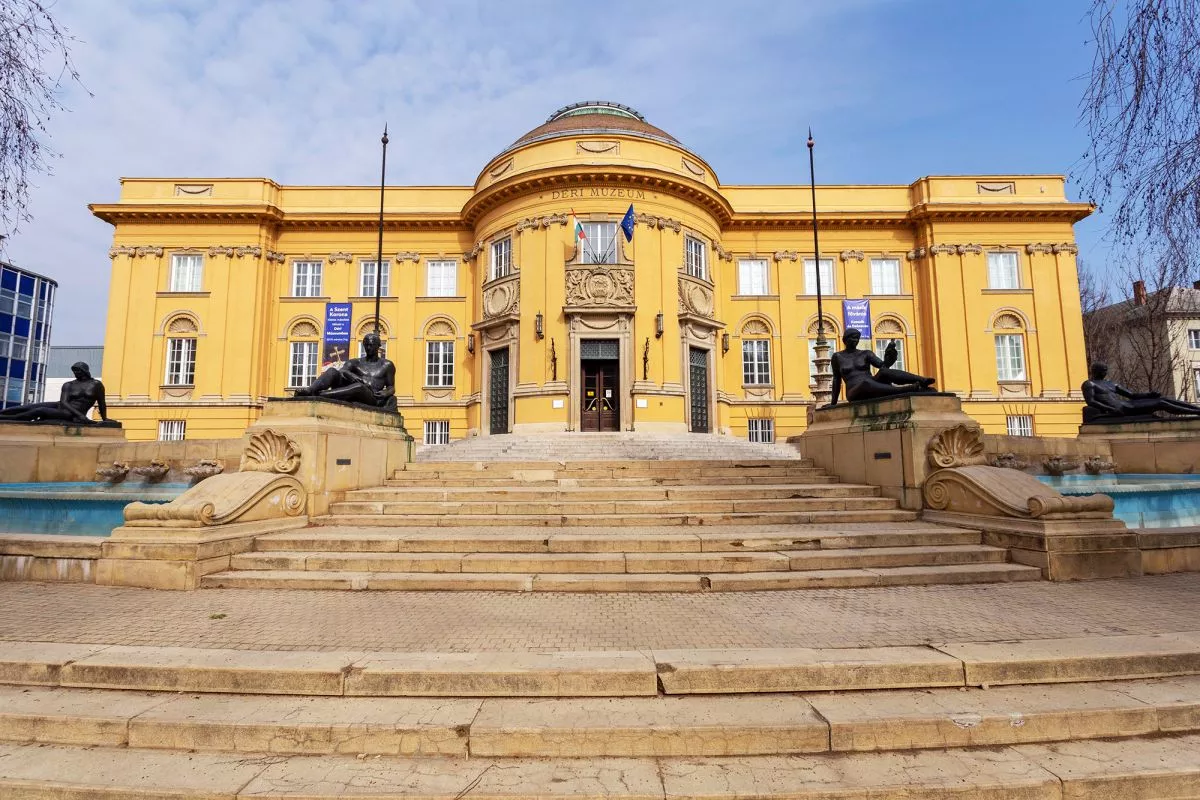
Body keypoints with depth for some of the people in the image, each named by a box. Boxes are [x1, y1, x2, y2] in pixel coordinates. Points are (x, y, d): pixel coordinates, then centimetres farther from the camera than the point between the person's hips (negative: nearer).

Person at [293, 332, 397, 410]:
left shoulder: (387, 365, 19)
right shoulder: (355, 362, 24)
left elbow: (391, 387, 15)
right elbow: (342, 371, 4)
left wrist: (386, 393, -9)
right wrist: (352, 376, -19)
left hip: (371, 398, -3)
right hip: (350, 398, 3)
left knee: (359, 387, -39)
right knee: (333, 370, -21)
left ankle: (315, 394, -48)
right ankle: (310, 389, -48)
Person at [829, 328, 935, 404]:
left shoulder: (866, 354, 15)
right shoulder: (837, 356, 12)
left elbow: (883, 365, -2)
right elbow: (837, 379, 16)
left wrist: (889, 355, -24)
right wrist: (833, 402, 15)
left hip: (873, 390, 3)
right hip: (855, 393, -2)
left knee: (884, 371, -32)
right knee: (866, 382, -40)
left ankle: (923, 381, -53)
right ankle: (910, 389, -52)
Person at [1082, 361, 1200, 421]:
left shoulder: (1112, 384, 24)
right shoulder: (1089, 384, 0)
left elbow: (1132, 395, 23)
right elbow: (1090, 402, -14)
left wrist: (1149, 394, 4)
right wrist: (1111, 409, -25)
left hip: (1128, 405, 8)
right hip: (1120, 410, -8)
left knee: (1162, 399, -4)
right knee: (1160, 403, -14)